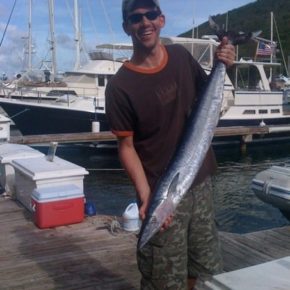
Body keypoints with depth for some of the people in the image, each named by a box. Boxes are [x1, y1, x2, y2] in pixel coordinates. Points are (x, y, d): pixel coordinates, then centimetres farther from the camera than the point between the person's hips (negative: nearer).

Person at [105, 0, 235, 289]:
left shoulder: (181, 56, 1)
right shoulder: (120, 85, -14)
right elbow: (126, 146, -12)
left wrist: (220, 67, -3)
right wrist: (146, 195, -23)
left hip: (200, 181, 6)